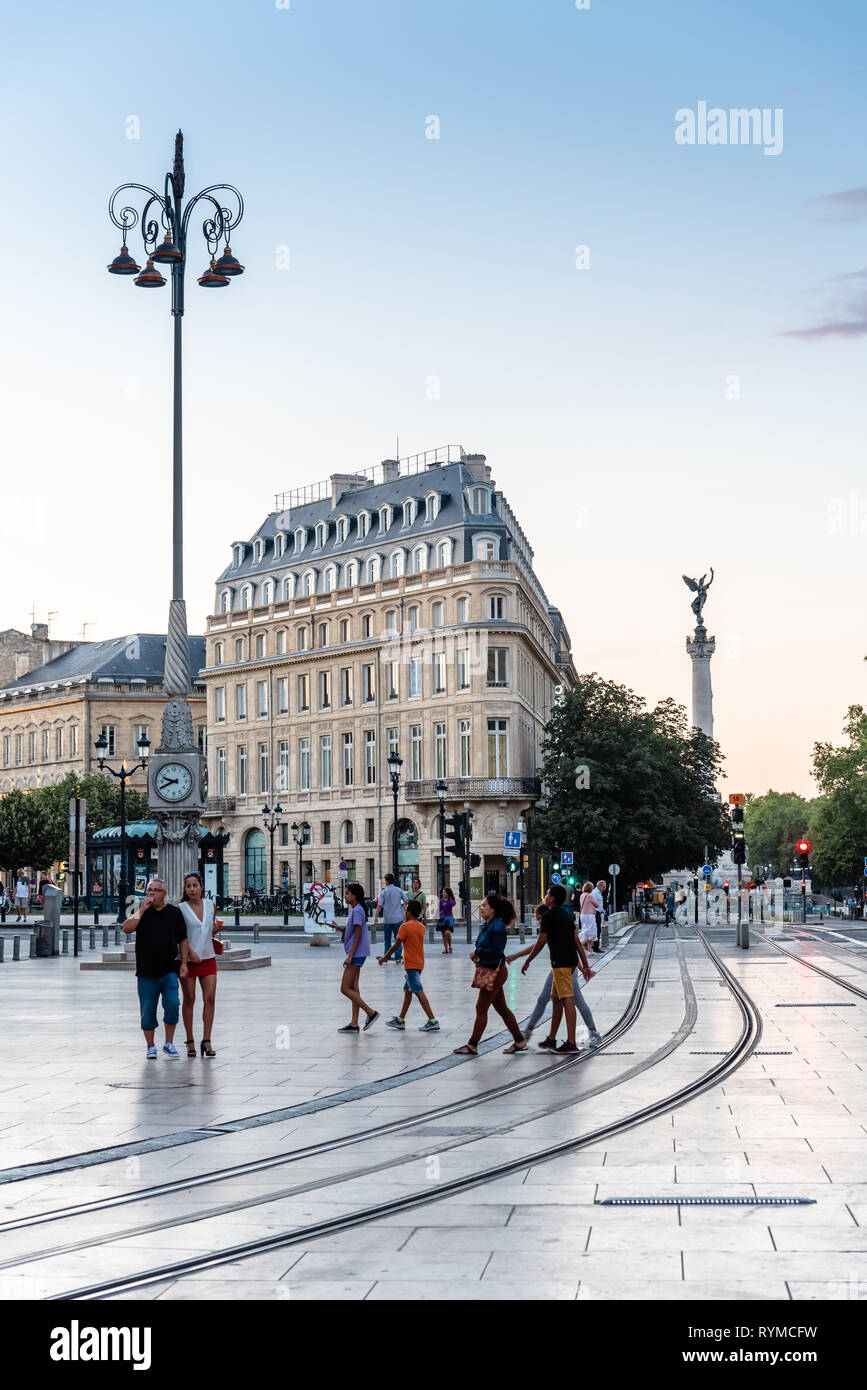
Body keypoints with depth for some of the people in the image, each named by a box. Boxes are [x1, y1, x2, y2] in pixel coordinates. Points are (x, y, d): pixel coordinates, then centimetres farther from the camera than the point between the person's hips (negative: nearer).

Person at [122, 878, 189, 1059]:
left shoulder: (174, 912, 7)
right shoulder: (141, 912, 5)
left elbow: (182, 940, 11)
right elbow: (127, 928, -12)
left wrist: (184, 963, 2)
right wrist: (142, 910, -15)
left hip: (169, 971, 0)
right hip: (146, 973, 0)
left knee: (172, 1005, -13)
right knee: (147, 1011, 3)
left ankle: (168, 1043, 2)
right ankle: (151, 1047, 17)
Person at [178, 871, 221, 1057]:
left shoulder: (210, 905, 7)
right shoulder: (181, 908, -5)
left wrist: (216, 930, -3)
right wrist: (191, 952, -19)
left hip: (208, 957, 3)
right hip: (188, 958, -3)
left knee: (210, 998, -4)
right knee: (189, 1000, 2)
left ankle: (206, 1041, 1)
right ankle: (190, 1042, 10)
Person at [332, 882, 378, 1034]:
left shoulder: (357, 911, -15)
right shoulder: (355, 910, 16)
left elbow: (358, 935, -19)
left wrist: (350, 956, -20)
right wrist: (339, 928, 7)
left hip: (356, 953, -10)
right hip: (357, 954, 10)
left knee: (345, 988, -8)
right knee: (353, 988, 9)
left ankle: (371, 1013, -6)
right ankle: (354, 1024, 10)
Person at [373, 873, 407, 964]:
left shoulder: (384, 892, -3)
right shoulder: (399, 890, 2)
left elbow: (379, 905, -8)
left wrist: (376, 917, -3)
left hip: (387, 919, -1)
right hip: (398, 918, 1)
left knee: (387, 939, 12)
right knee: (398, 938, 1)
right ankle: (398, 957, -9)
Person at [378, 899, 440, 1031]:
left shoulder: (405, 926, -13)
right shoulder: (421, 927, 9)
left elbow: (396, 945, -10)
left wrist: (385, 957, 3)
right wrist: (406, 921, 23)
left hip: (411, 964, -9)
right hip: (419, 963, 9)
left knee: (419, 992, -11)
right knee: (407, 990, 17)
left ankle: (432, 1021, -17)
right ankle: (400, 1020, 24)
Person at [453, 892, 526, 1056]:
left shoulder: (497, 927, -17)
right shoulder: (486, 925, 12)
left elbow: (497, 951, -23)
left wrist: (478, 952, -16)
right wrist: (477, 954, 3)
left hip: (494, 972, -10)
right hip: (487, 970, 10)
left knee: (481, 1009, -4)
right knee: (502, 1008, 13)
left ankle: (472, 1046, 3)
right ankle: (519, 1042, 19)